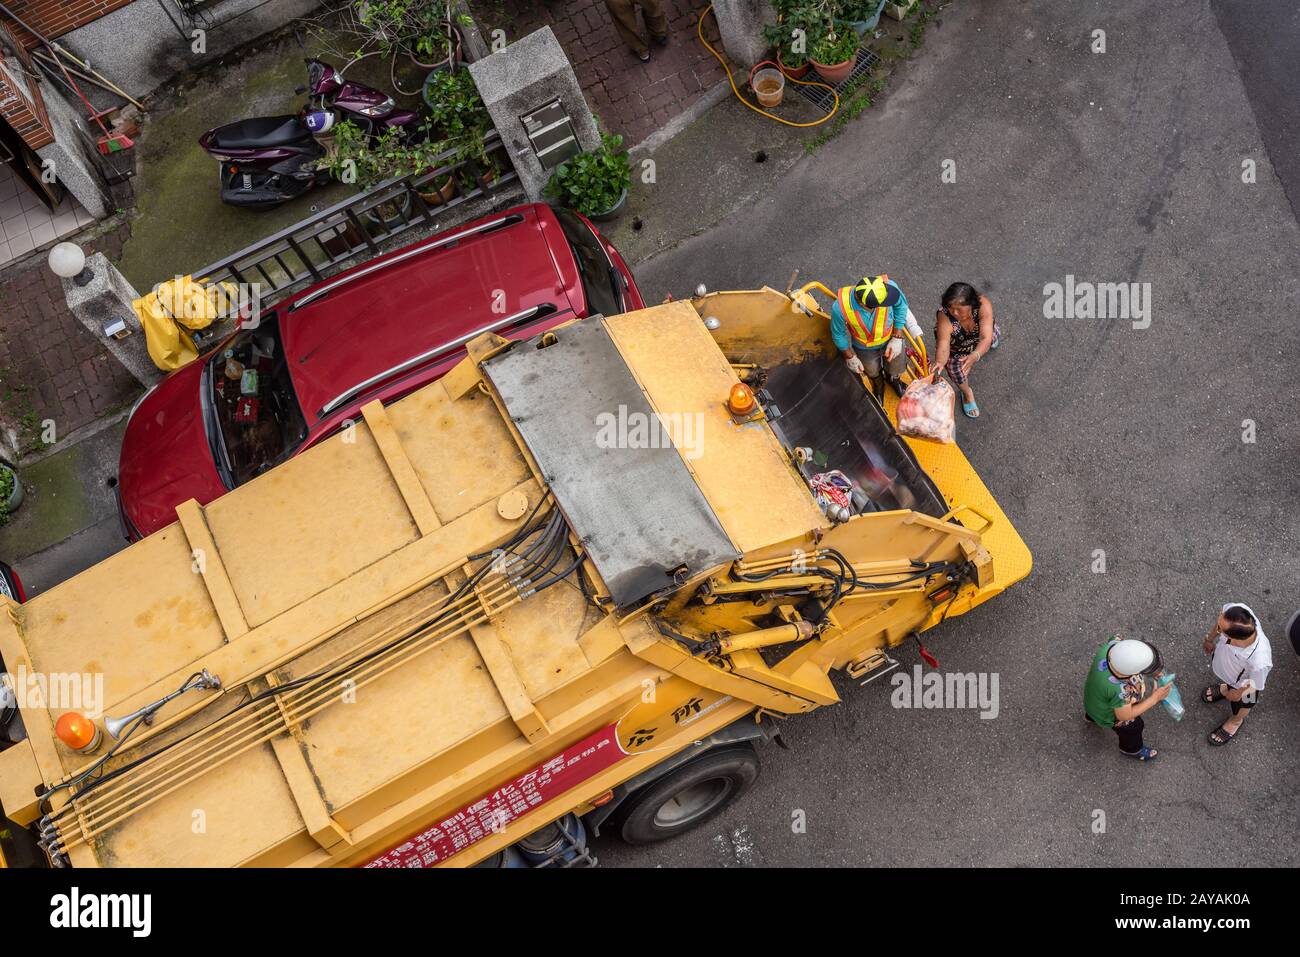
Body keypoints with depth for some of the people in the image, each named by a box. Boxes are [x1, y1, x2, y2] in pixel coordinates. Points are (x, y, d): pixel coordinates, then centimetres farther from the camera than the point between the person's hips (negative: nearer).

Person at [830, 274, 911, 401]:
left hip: (890, 338, 1)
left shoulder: (888, 286, -41)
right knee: (873, 373, 31)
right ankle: (878, 387, 68)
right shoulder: (840, 308, -43)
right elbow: (839, 334, -19)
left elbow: (901, 305, -15)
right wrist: (850, 358, -5)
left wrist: (897, 338, -15)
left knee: (895, 370, 30)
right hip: (865, 348, -1)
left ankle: (893, 380, 67)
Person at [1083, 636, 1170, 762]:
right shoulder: (1119, 691, -47)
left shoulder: (1112, 644, -37)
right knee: (1133, 727, 24)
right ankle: (1132, 749, 56)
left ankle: (1092, 715, 69)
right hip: (1107, 714, -5)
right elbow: (1125, 716, -26)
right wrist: (1155, 698, -22)